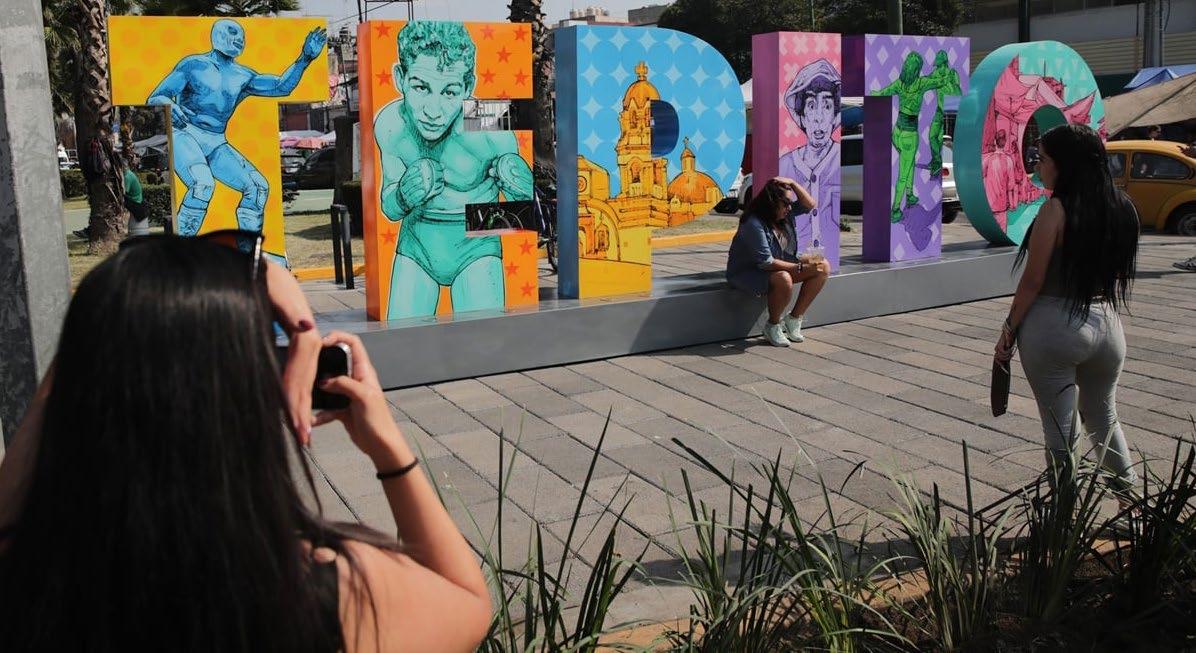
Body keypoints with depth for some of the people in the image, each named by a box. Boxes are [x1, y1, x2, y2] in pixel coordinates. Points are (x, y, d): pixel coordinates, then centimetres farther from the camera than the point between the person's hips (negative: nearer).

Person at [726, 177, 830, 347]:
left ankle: (794, 319, -2)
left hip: (779, 266, 9)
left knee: (823, 266, -5)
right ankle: (772, 327, -14)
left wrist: (792, 183, -11)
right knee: (783, 279, -41)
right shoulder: (753, 225, -26)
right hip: (748, 273, -9)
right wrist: (800, 267, -28)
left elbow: (809, 204, 5)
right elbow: (766, 262, -30)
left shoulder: (785, 214, 0)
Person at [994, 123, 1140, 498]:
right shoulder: (1121, 208, 4)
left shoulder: (1057, 209, -15)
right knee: (1104, 416, 25)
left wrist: (1009, 330, -5)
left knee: (1060, 430, 5)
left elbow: (1032, 281, -14)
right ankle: (1128, 485, 31)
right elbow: (1120, 276, 12)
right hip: (1107, 326, 6)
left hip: (1055, 327, -6)